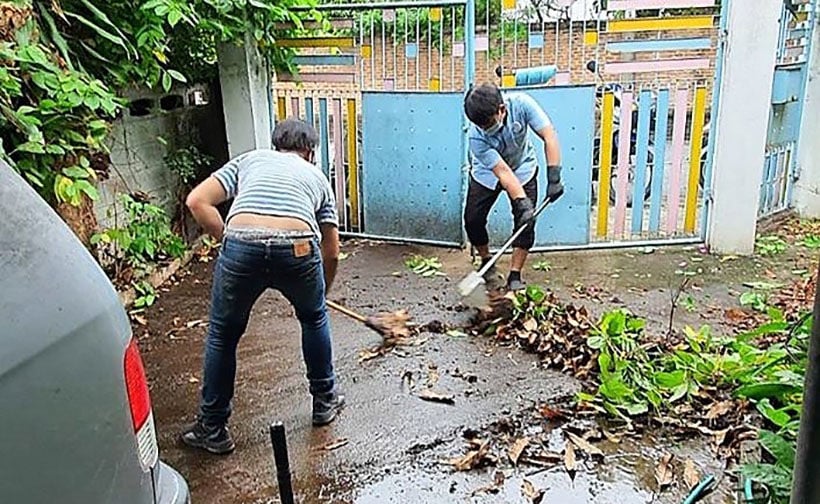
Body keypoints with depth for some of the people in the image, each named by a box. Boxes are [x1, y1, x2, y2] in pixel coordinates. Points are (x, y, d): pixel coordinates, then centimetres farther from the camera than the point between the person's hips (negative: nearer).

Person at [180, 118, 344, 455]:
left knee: (222, 336, 22)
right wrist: (321, 292, 48)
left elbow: (197, 202, 15)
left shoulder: (250, 159, 29)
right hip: (298, 248, 1)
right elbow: (331, 251, 32)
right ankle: (325, 401, 43)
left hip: (242, 246, 0)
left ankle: (212, 429, 31)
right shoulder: (316, 176, 30)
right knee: (314, 319, 31)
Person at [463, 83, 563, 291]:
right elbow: (503, 172, -33)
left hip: (523, 168, 1)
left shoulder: (521, 104, -32)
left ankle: (515, 276, -1)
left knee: (526, 222, -11)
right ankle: (486, 261, 18)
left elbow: (549, 136, -28)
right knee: (472, 219, -8)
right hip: (487, 174, 0)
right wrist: (522, 202, -41)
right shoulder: (476, 136, -33)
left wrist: (554, 178, -33)